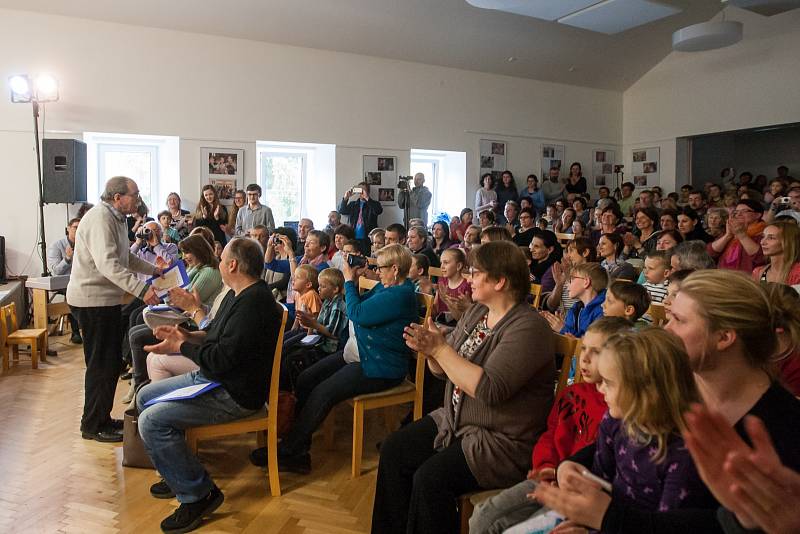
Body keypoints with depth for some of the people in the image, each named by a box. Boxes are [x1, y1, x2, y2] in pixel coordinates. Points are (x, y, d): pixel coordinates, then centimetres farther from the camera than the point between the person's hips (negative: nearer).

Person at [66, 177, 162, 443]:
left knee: (110, 362, 16)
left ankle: (102, 419, 27)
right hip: (92, 300, -11)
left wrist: (155, 270, 15)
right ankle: (93, 426, 9)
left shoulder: (116, 218, 15)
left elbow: (126, 257, 24)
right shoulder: (100, 218, -19)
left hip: (105, 299, 11)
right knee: (102, 364, -3)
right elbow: (107, 263, -31)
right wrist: (142, 289, -38)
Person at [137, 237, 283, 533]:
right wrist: (186, 335, 2)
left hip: (234, 394, -11)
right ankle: (179, 474, 26)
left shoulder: (253, 303, -25)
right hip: (210, 377, 11)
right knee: (145, 397, 16)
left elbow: (221, 359, -27)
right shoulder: (238, 295, 9)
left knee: (152, 420, -20)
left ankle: (197, 494, -6)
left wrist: (180, 346, -12)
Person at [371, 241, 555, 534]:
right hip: (455, 421, 9)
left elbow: (489, 389, -30)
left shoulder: (527, 329, -21)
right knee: (393, 449, 0)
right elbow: (444, 369, 9)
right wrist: (428, 348, -12)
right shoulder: (476, 312, 5)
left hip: (503, 441, -8)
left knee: (429, 478, -23)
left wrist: (440, 348, -26)